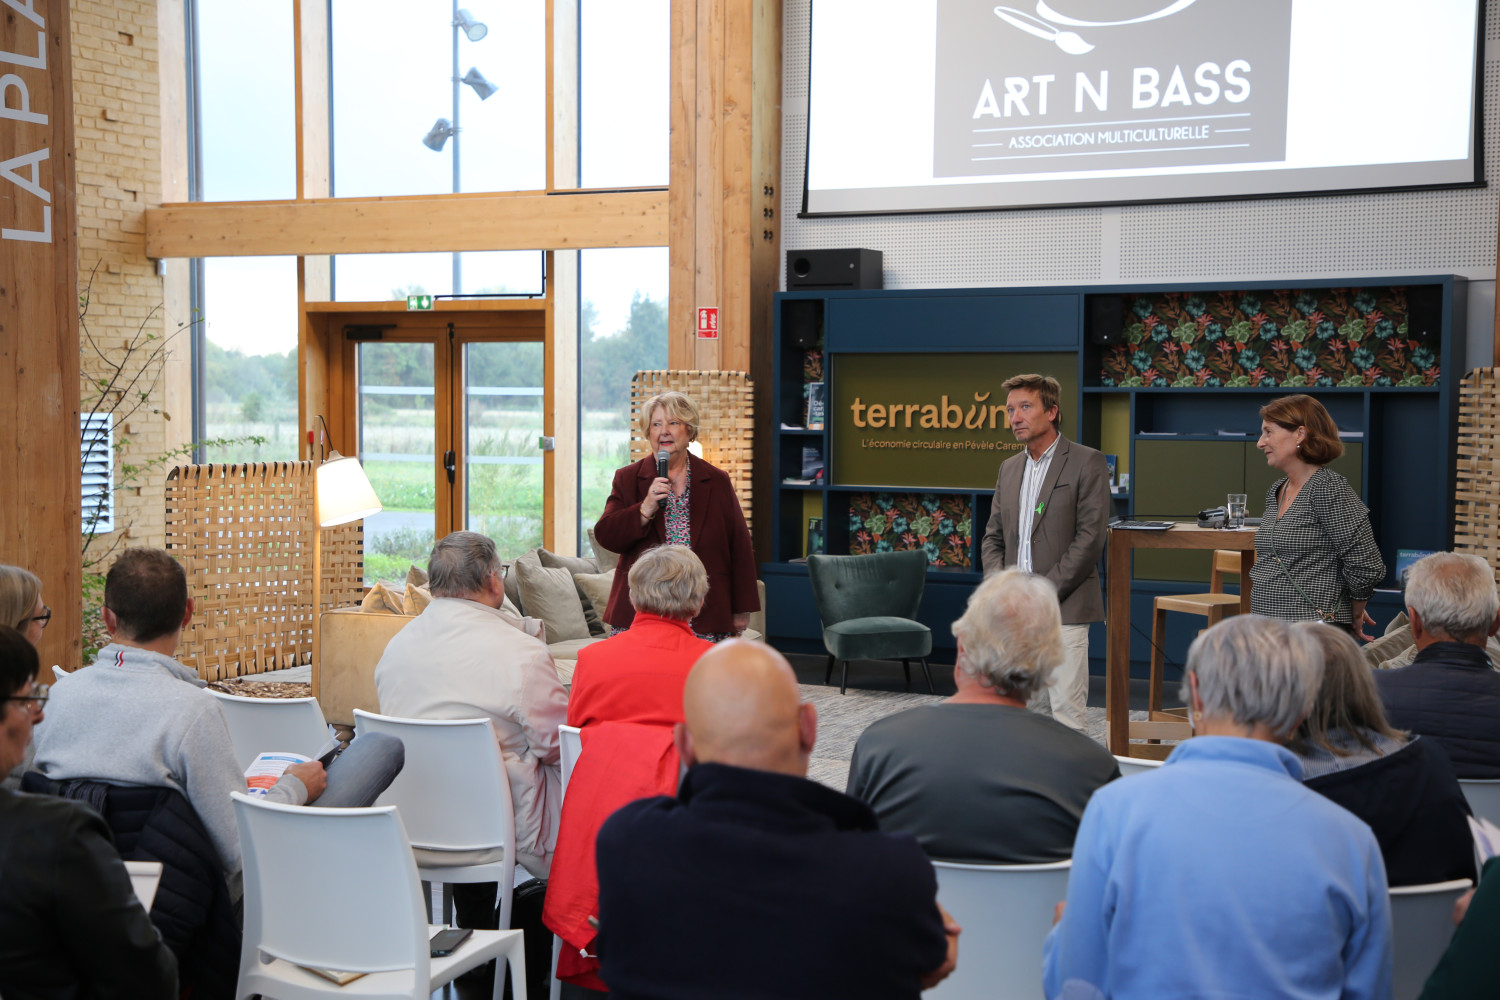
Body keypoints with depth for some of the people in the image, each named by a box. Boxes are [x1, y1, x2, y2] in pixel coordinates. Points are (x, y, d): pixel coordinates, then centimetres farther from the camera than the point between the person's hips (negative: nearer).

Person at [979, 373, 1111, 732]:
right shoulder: (1009, 468, 17)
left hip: (1064, 608, -6)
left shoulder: (1086, 463, -4)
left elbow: (1091, 538, -10)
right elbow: (993, 537, 18)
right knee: (1032, 712, 9)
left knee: (1067, 712, -8)